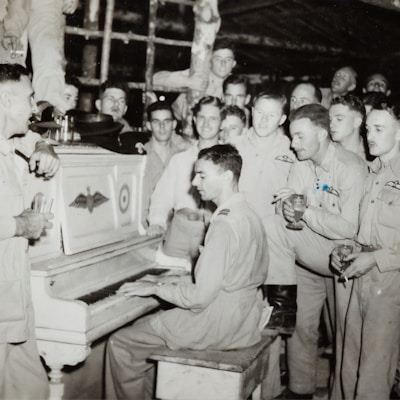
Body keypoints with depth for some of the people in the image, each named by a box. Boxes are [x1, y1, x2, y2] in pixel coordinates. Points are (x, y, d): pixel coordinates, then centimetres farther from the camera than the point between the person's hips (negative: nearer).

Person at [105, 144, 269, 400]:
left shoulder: (226, 224, -23)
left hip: (218, 325, -10)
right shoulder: (248, 215, 8)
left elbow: (199, 297, -24)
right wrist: (177, 282, 9)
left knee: (120, 344, -1)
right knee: (142, 326, 22)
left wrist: (156, 288, -10)